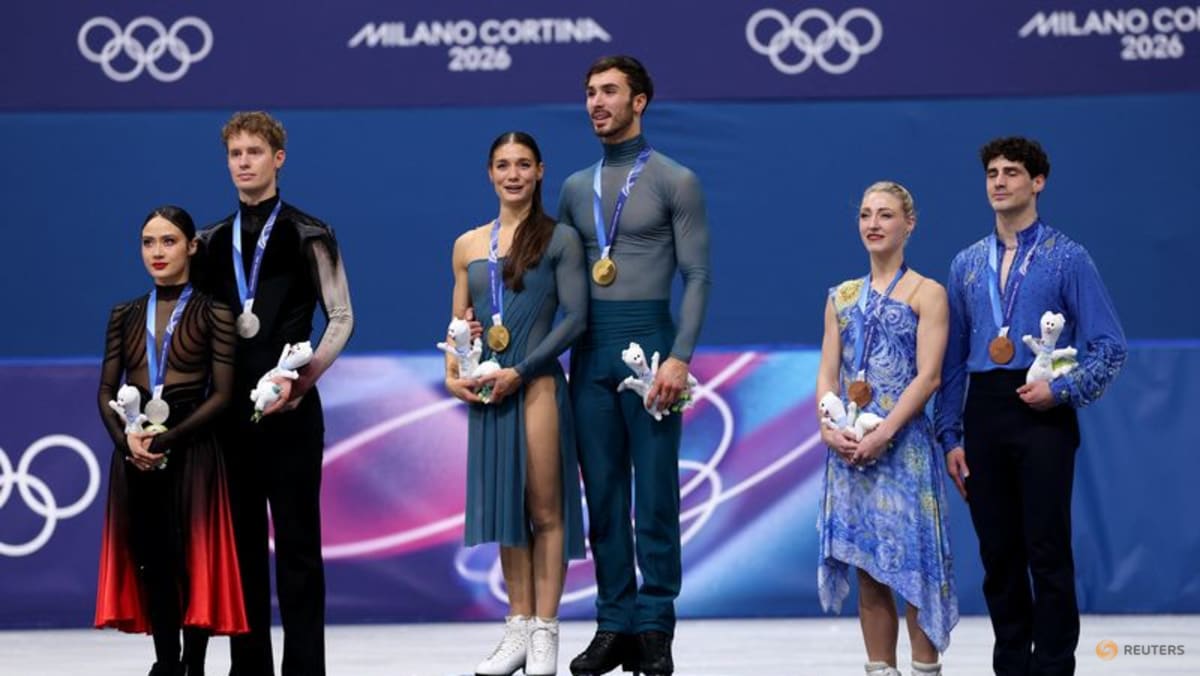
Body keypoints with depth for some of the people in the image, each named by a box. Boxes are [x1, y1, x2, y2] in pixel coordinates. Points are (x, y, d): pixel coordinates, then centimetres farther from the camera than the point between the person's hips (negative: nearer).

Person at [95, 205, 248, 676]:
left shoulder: (213, 314, -1)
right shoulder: (125, 315, 11)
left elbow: (222, 394, -7)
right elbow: (107, 390, 7)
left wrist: (167, 438, -15)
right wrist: (127, 438, -11)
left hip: (191, 451, -4)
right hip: (134, 455, 4)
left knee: (192, 560, -3)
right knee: (150, 560, 5)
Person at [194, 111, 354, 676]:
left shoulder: (308, 236, 0)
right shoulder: (212, 242, 13)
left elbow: (341, 318, -1)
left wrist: (301, 380, -11)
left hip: (291, 409, -4)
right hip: (229, 410, 4)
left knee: (297, 540, -1)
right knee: (241, 539, 7)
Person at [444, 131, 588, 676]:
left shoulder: (558, 239, -2)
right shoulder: (468, 245, 11)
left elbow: (575, 317, -8)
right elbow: (458, 322, 16)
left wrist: (520, 372, -14)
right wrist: (452, 374, -2)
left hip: (536, 386, -5)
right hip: (487, 392, 5)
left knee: (544, 511, -3)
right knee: (507, 509, 8)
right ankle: (518, 628, 13)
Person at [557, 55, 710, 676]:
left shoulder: (675, 181, 0)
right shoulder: (575, 188, 14)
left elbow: (697, 275, -4)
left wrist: (680, 357, -14)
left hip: (648, 344, -5)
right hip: (589, 353, 5)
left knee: (655, 495, -2)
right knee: (602, 495, 6)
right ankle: (613, 625, 11)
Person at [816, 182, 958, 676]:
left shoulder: (927, 293, 0)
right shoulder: (842, 296, 14)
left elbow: (928, 377, -8)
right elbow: (828, 372, 9)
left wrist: (884, 433, -17)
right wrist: (830, 427, -9)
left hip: (903, 445, -4)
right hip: (848, 447, 4)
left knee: (912, 563, -6)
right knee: (867, 567, 5)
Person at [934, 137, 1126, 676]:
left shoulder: (1067, 259, 1)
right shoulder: (967, 264, 14)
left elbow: (1110, 347, -2)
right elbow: (952, 357, 15)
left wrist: (1061, 389, -15)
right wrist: (951, 435, 9)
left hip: (1042, 414, -4)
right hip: (984, 415, 4)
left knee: (1048, 551, -6)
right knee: (998, 553, 7)